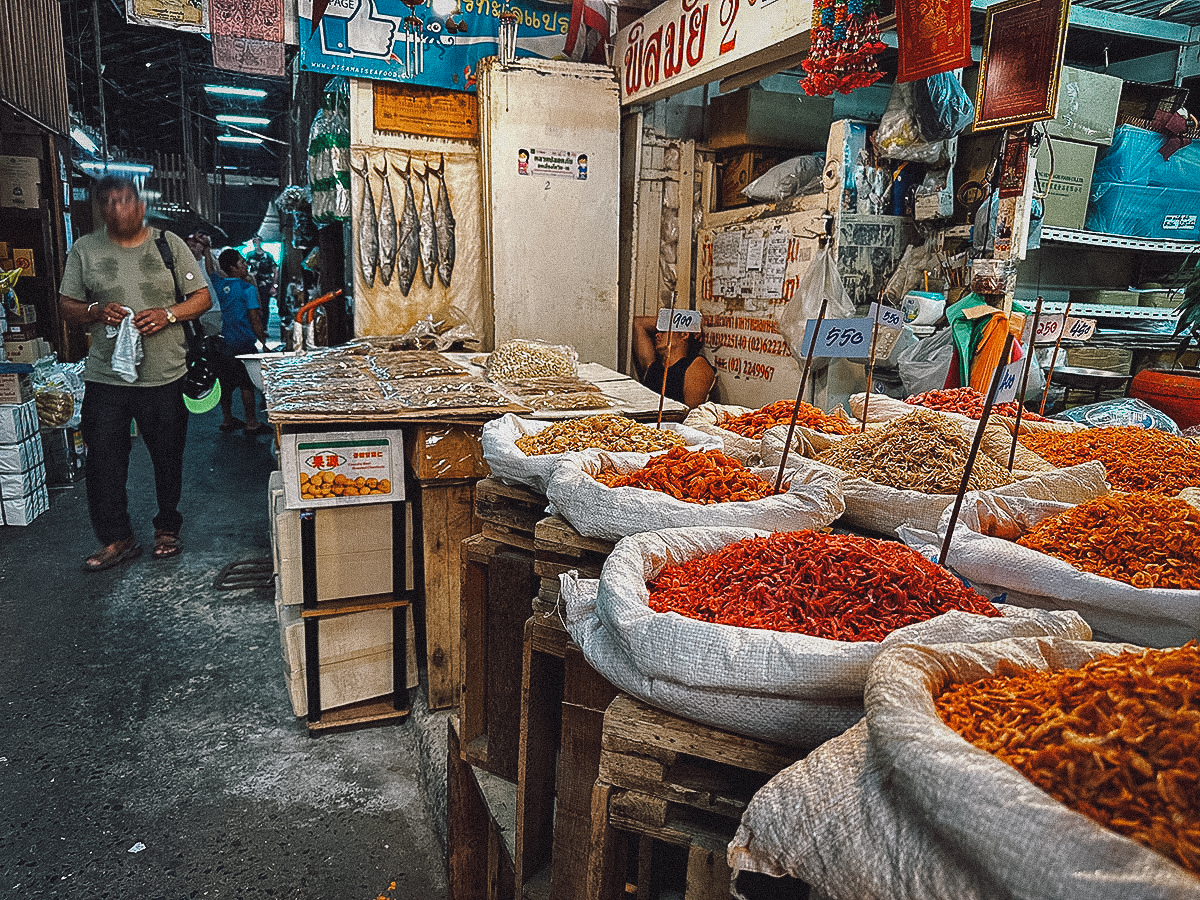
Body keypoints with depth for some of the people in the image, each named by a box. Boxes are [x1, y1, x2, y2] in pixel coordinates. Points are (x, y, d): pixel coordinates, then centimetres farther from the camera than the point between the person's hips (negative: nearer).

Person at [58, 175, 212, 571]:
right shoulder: (84, 249, 7)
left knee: (168, 457, 9)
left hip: (165, 375, -1)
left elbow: (202, 297, 3)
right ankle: (117, 538, 16)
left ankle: (167, 528, 27)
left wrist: (168, 314, -14)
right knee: (103, 461, 2)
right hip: (106, 376, 1)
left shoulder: (169, 244, 4)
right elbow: (66, 306, 10)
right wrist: (97, 311, -11)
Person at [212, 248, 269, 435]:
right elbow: (255, 319, -12)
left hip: (225, 341, 6)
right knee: (246, 384, 0)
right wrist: (264, 341, -5)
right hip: (244, 343, -6)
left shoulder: (218, 284, 3)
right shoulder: (247, 288, -11)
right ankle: (251, 422, 5)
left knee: (226, 383, 14)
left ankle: (227, 419, 23)